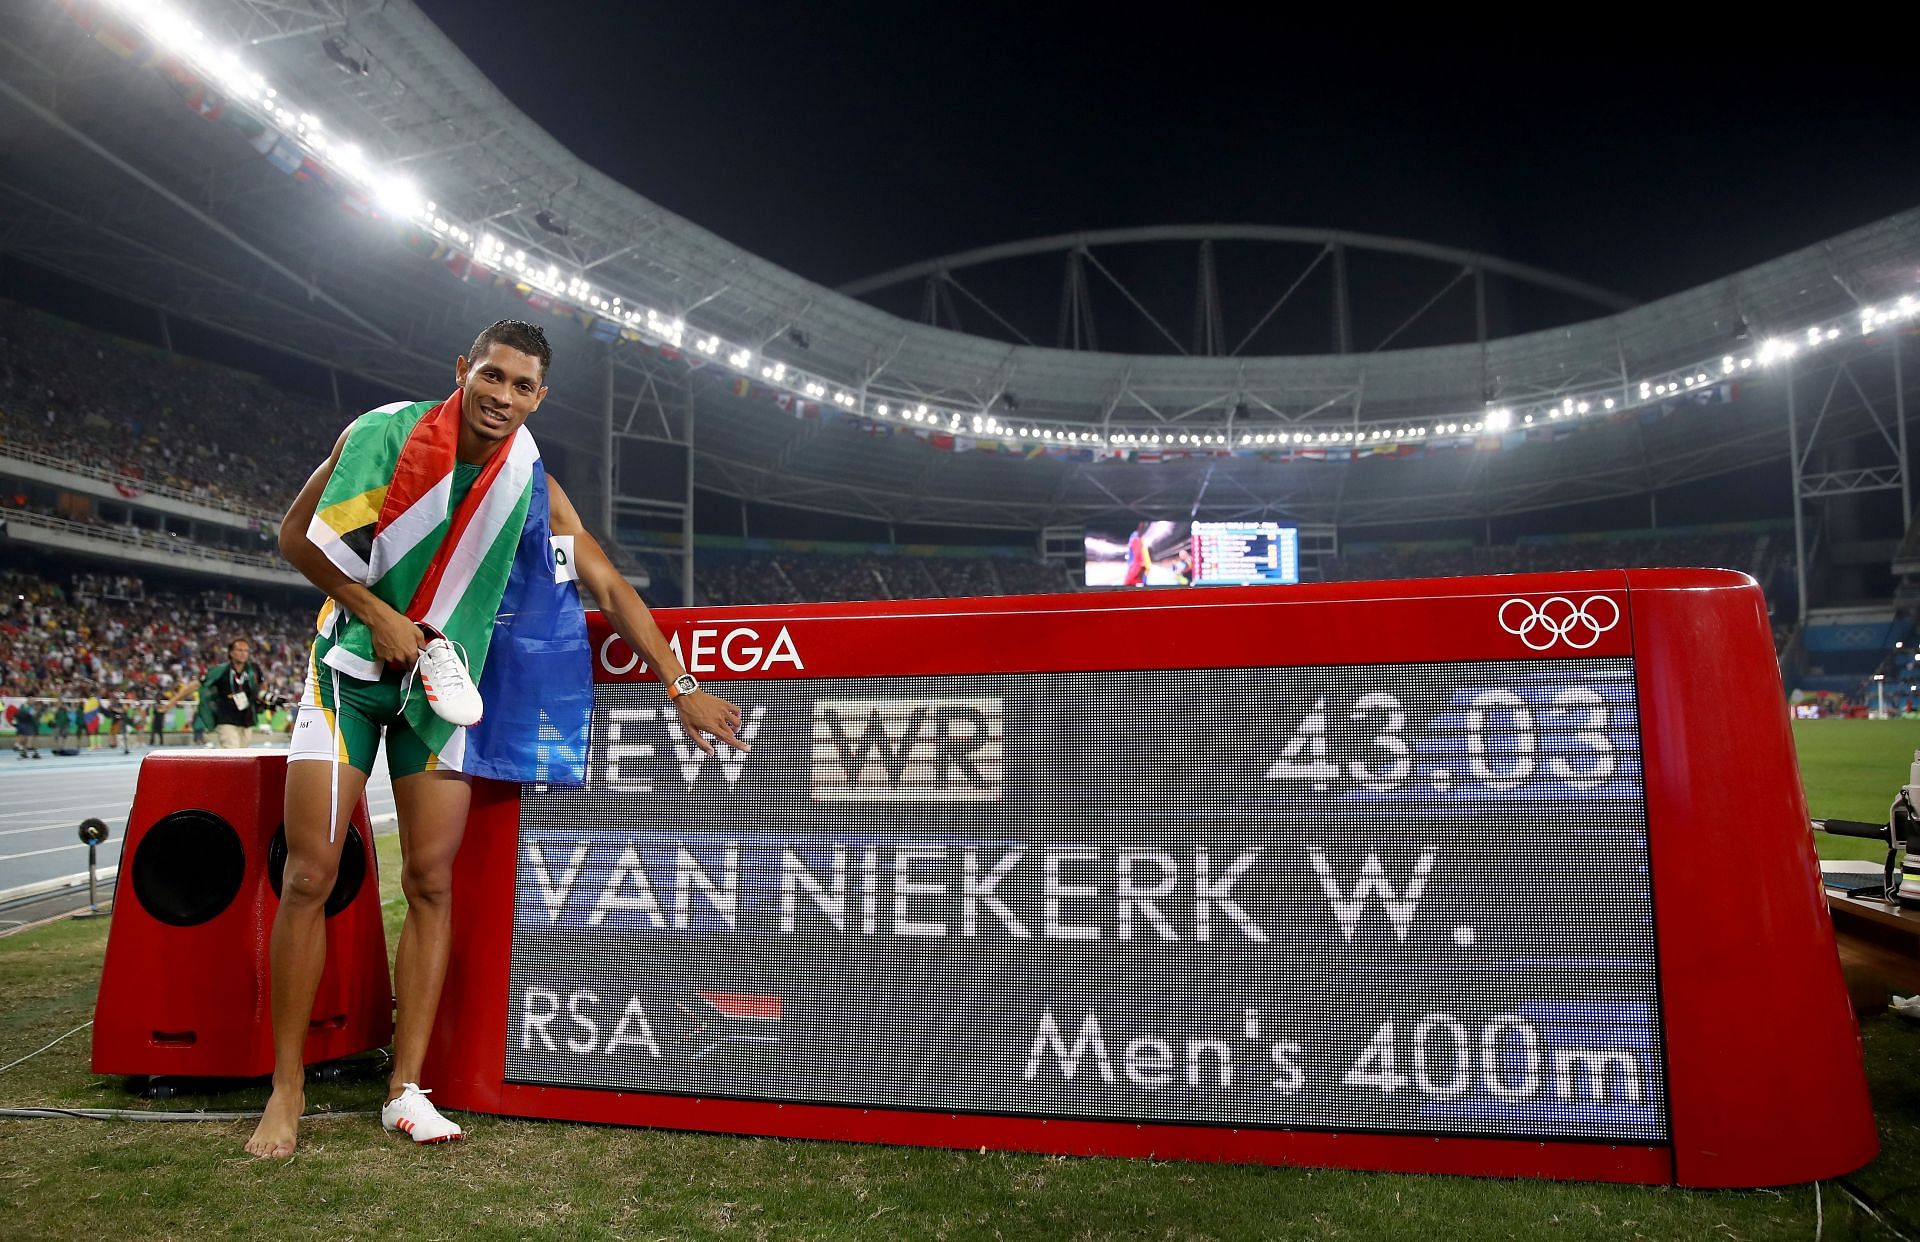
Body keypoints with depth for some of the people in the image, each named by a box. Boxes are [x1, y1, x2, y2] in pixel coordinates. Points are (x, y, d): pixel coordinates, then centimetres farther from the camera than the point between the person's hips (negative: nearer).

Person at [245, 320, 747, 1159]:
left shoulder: (531, 485, -5)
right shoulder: (383, 434, -10)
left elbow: (610, 587, -5)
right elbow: (297, 535, -3)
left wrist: (681, 688, -9)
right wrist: (379, 614, -15)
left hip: (445, 680, 2)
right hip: (353, 663, -1)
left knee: (431, 883, -2)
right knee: (309, 876, -5)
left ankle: (406, 1088, 7)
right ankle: (287, 1089, 8)